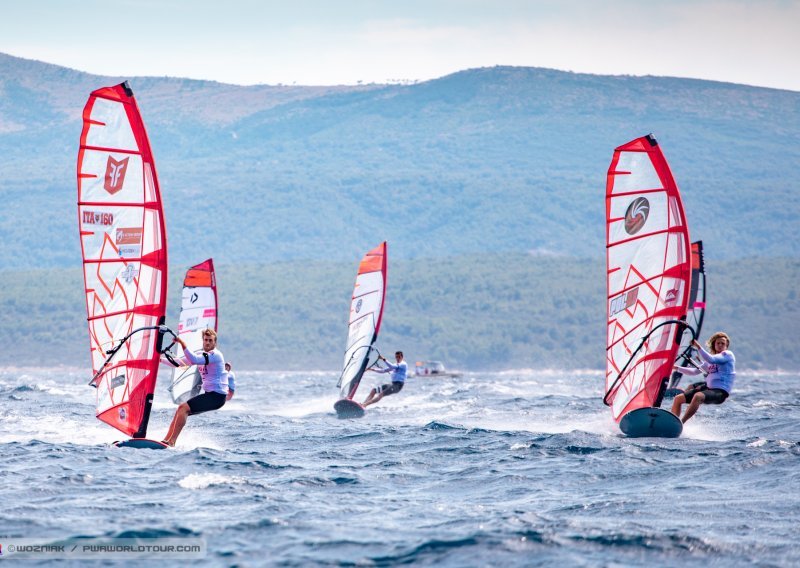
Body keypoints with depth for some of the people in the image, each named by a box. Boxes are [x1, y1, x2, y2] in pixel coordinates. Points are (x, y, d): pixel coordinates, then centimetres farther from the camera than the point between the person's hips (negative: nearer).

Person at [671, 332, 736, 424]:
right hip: (708, 388, 9)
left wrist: (698, 347, -24)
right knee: (678, 398, 1)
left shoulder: (728, 354, -2)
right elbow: (695, 371, 25)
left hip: (720, 392, -9)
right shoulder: (709, 361, 21)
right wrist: (677, 368, 18)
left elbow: (711, 360, -20)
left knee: (697, 396, -38)